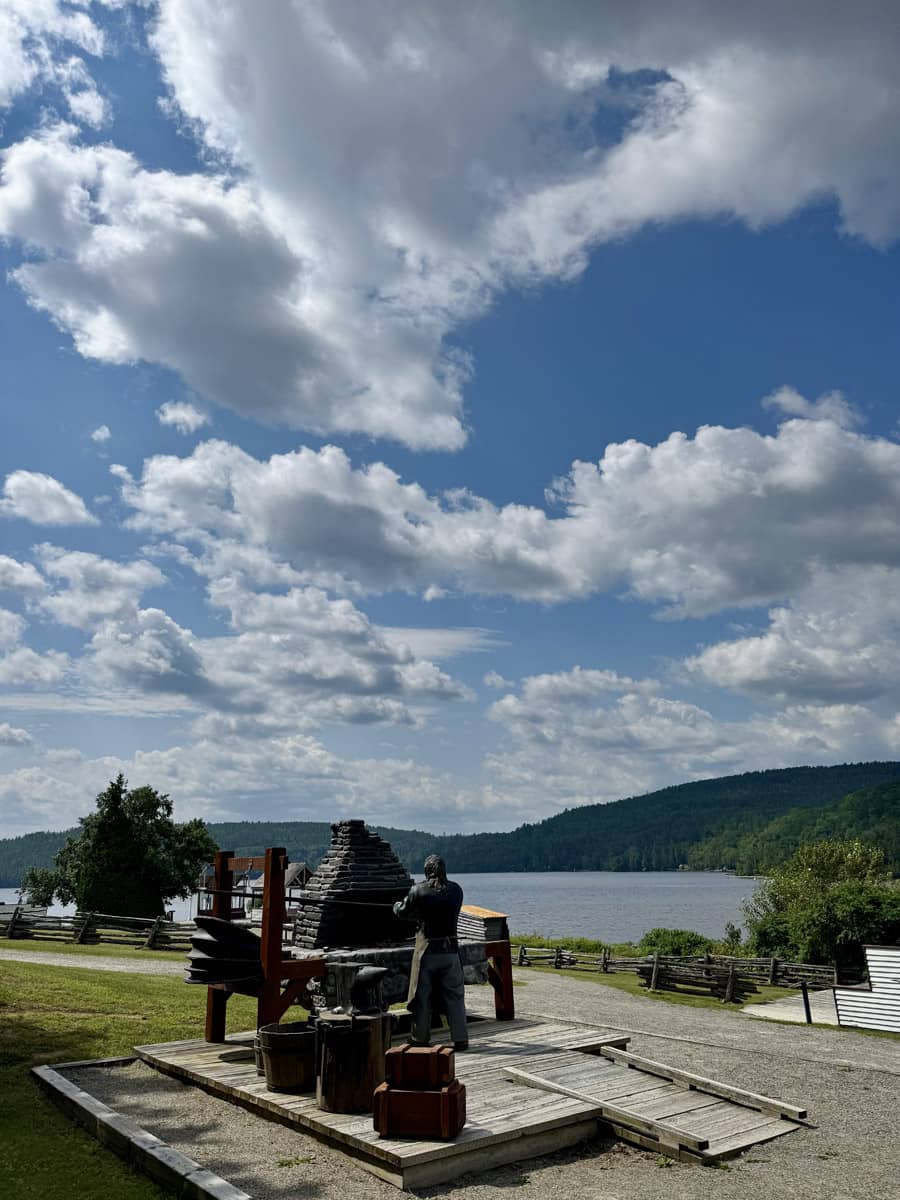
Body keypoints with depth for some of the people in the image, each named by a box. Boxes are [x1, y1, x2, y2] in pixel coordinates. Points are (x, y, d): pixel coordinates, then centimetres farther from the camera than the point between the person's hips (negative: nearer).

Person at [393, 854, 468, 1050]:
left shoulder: (418, 890, -9)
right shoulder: (456, 890, -1)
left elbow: (403, 913, 4)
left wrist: (397, 905, 29)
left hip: (426, 950, -2)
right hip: (450, 949, 2)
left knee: (422, 997, 11)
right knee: (455, 996, 9)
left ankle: (420, 1039, 19)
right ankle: (460, 1039, 9)